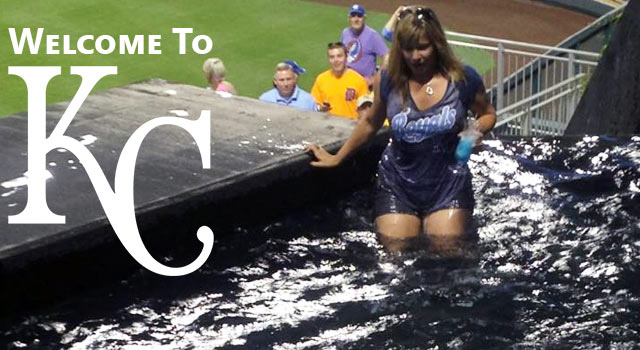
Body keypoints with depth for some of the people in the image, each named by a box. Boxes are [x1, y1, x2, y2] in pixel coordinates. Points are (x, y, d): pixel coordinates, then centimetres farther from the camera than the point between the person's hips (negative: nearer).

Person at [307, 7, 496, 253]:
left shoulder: (463, 79, -8)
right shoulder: (388, 81, -4)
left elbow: (487, 114, 10)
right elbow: (371, 123, 14)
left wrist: (476, 132, -14)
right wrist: (337, 158, 19)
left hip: (447, 185, -1)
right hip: (396, 185, 1)